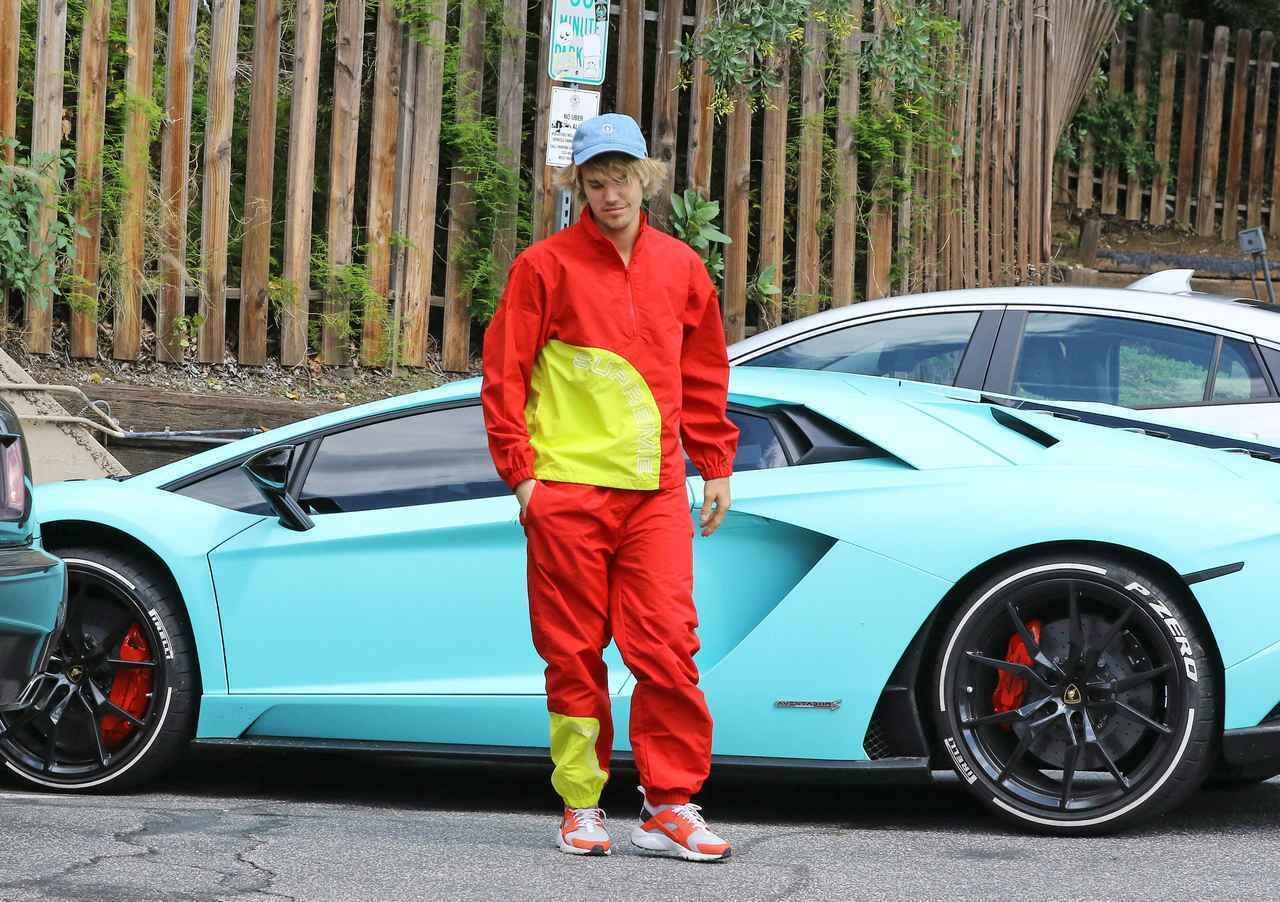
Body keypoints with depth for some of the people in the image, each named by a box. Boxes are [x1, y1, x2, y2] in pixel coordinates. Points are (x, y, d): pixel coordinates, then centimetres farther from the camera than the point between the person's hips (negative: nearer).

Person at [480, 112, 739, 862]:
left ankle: (671, 805, 0)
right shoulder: (546, 266, 1)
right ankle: (581, 806, 12)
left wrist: (717, 467, 14)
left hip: (656, 491, 2)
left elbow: (706, 377, 18)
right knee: (575, 654, 3)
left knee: (668, 645, -6)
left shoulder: (681, 268, 11)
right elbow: (505, 374, 0)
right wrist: (520, 470, -5)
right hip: (567, 490, -2)